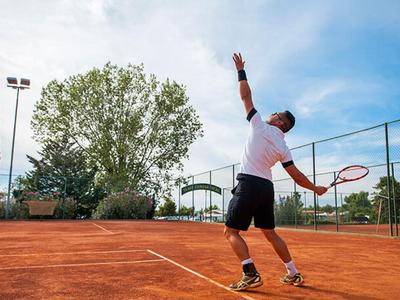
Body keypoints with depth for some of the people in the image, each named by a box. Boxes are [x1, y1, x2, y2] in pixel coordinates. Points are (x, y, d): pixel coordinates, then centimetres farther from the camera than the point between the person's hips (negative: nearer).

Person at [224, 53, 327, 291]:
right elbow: (296, 175, 8)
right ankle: (294, 274, 23)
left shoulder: (260, 126, -2)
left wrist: (241, 70, 12)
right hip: (266, 188, 6)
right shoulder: (283, 148, 10)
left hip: (249, 184, -6)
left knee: (231, 231, -1)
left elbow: (246, 97, 2)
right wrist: (316, 188, 23)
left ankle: (251, 274, -13)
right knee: (270, 233, 19)